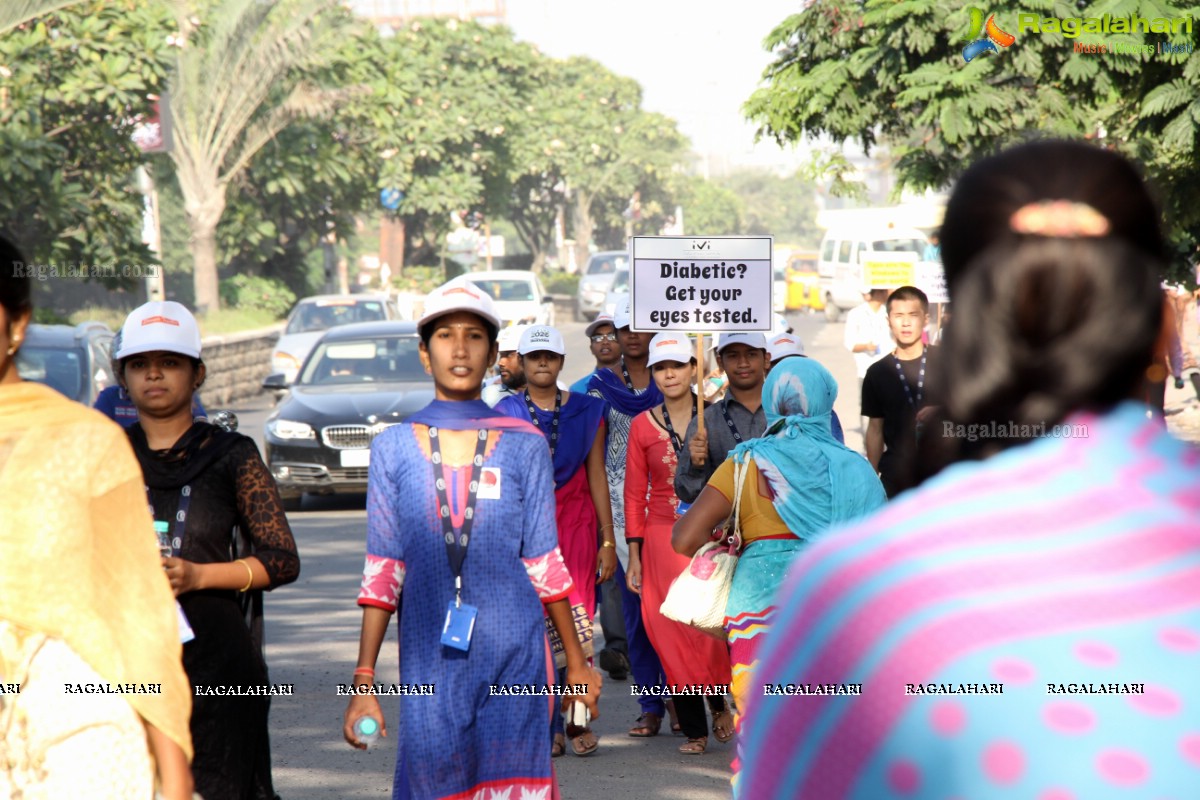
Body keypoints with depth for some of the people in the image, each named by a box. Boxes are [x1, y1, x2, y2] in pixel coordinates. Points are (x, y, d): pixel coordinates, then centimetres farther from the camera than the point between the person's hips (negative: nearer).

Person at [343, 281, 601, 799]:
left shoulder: (524, 445, 5)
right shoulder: (393, 449, 5)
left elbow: (544, 563, 9)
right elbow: (382, 573, 5)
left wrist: (576, 663, 10)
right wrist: (364, 680, 0)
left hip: (514, 659, -1)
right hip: (429, 661, 1)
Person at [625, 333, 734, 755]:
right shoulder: (642, 426, 5)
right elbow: (634, 494, 7)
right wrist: (634, 556, 4)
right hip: (663, 540, 1)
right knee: (674, 633, 0)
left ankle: (720, 701, 18)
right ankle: (694, 729, 9)